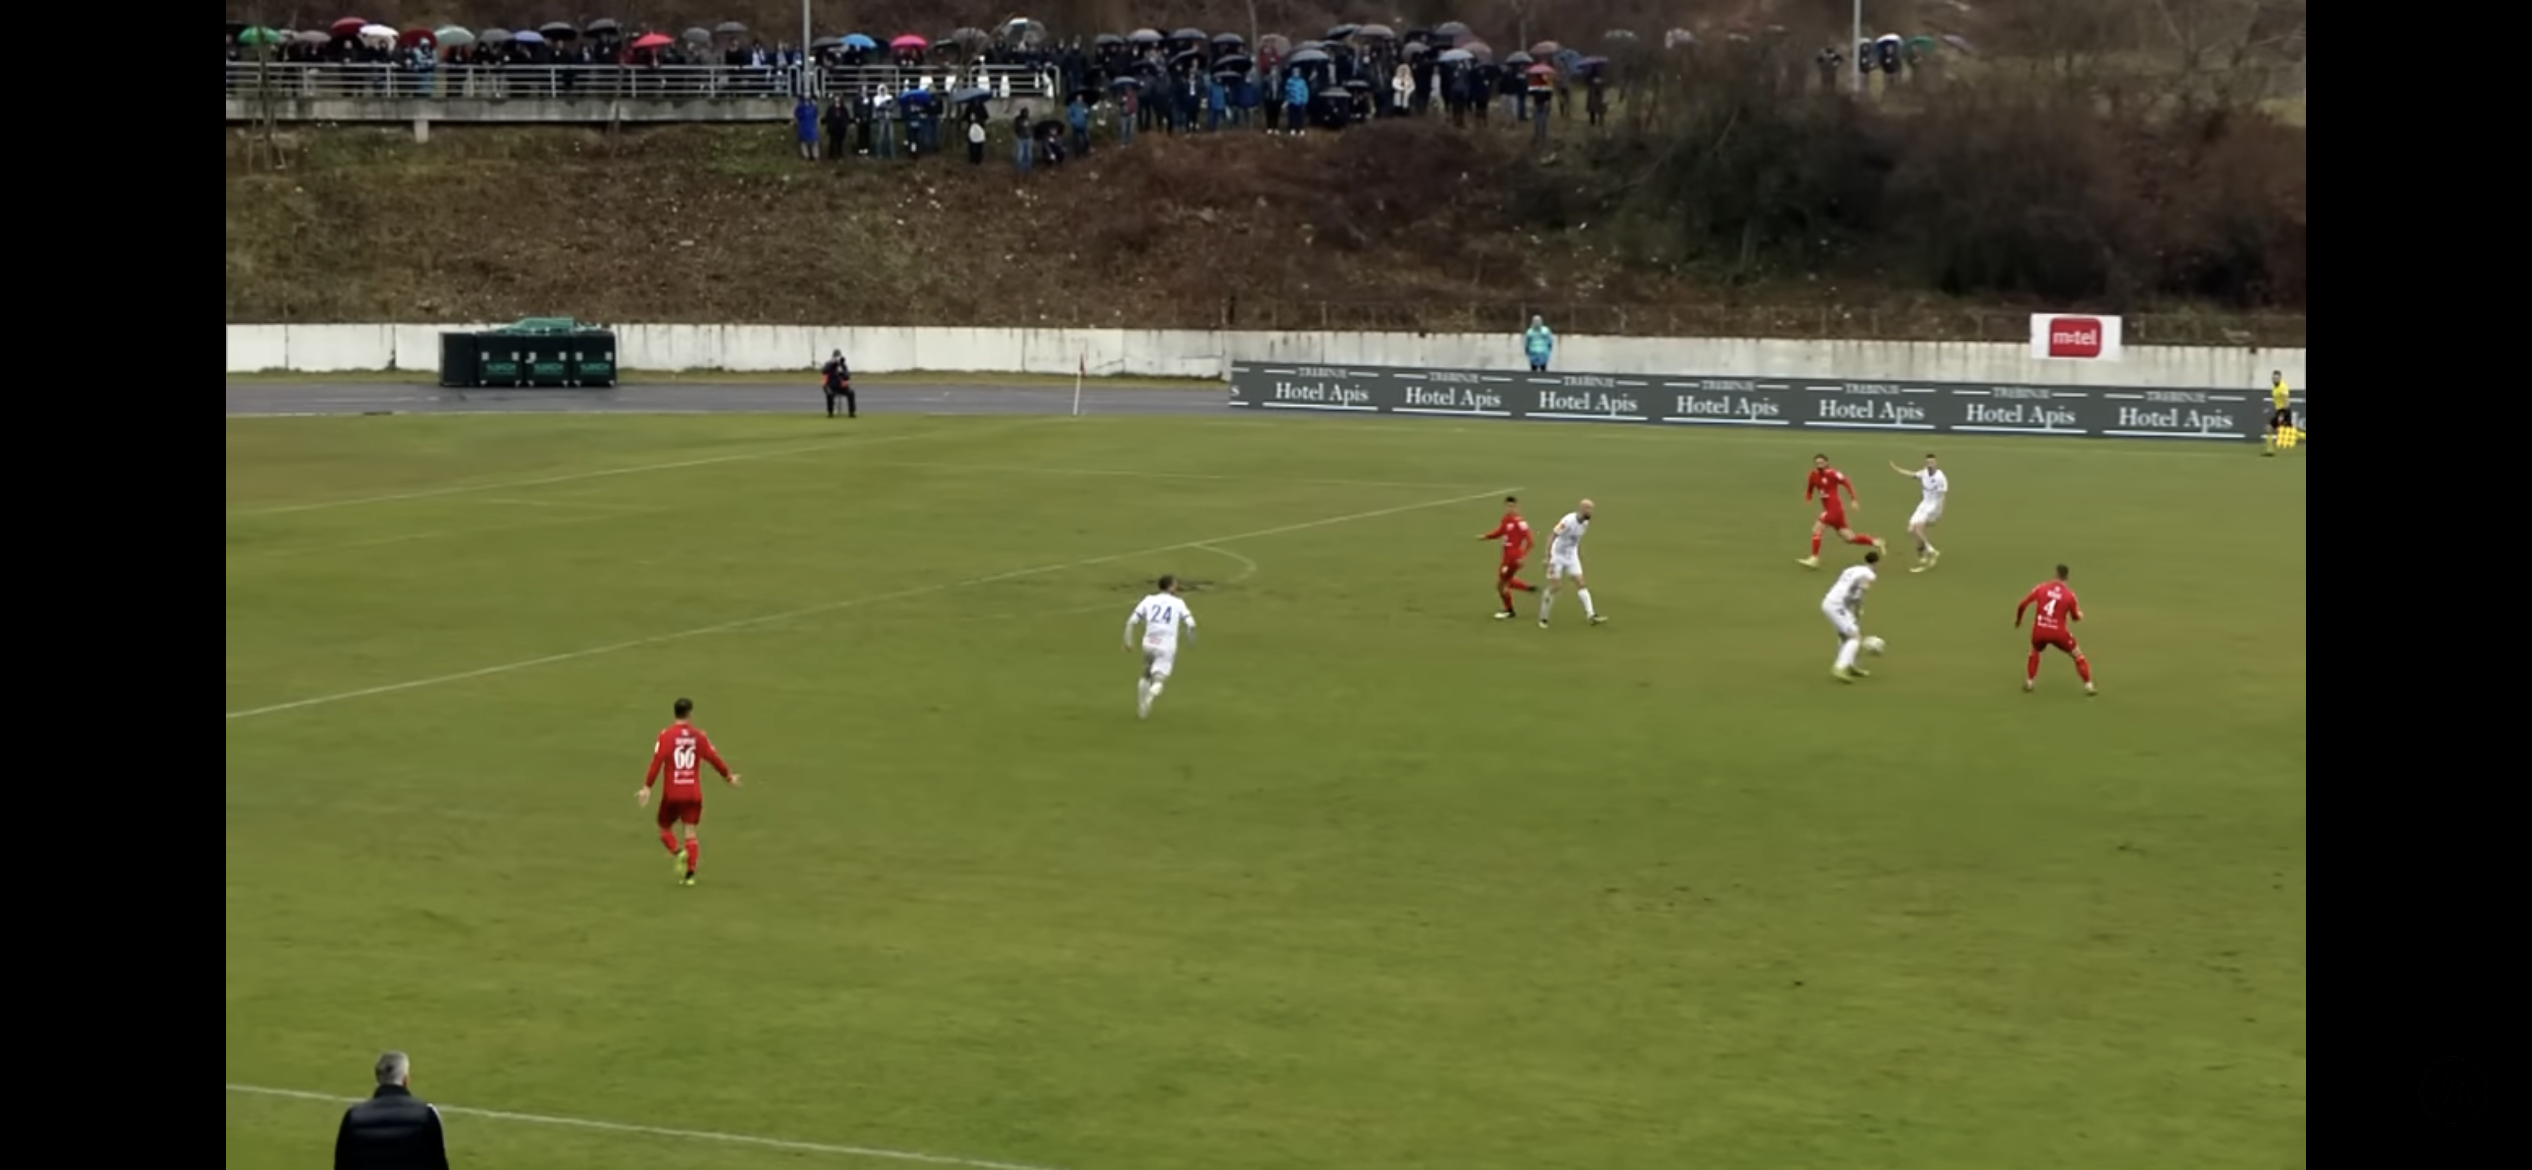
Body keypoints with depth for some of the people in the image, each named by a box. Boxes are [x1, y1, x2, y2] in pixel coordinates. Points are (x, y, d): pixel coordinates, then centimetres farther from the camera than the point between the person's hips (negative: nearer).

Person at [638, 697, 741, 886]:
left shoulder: (667, 735, -6)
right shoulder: (699, 735, 1)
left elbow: (657, 761, -13)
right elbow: (713, 758, 5)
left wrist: (647, 787, -12)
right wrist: (729, 776, 21)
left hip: (672, 793, -2)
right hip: (693, 793, 2)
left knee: (665, 827, 14)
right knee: (691, 832, 4)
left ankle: (678, 853, -14)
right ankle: (690, 873, -5)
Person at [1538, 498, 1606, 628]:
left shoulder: (1585, 523, -3)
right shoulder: (1568, 521, -25)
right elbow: (1551, 536, -22)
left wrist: (1580, 556, 19)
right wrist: (1548, 558, -24)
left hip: (1572, 557, 6)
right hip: (1558, 556, -6)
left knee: (1581, 584, -4)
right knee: (1553, 587, -3)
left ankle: (1591, 615, -9)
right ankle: (1543, 618, 9)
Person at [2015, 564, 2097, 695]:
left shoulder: (2041, 588, 1)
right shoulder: (2069, 594, -2)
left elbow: (2022, 605, 4)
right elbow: (2076, 617, 8)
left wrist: (2018, 620, 22)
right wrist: (2080, 613, 33)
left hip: (2039, 630, 2)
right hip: (2059, 632, -2)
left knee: (2035, 651, 34)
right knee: (2077, 655, 16)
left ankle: (2029, 683, 29)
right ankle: (2088, 686, 8)